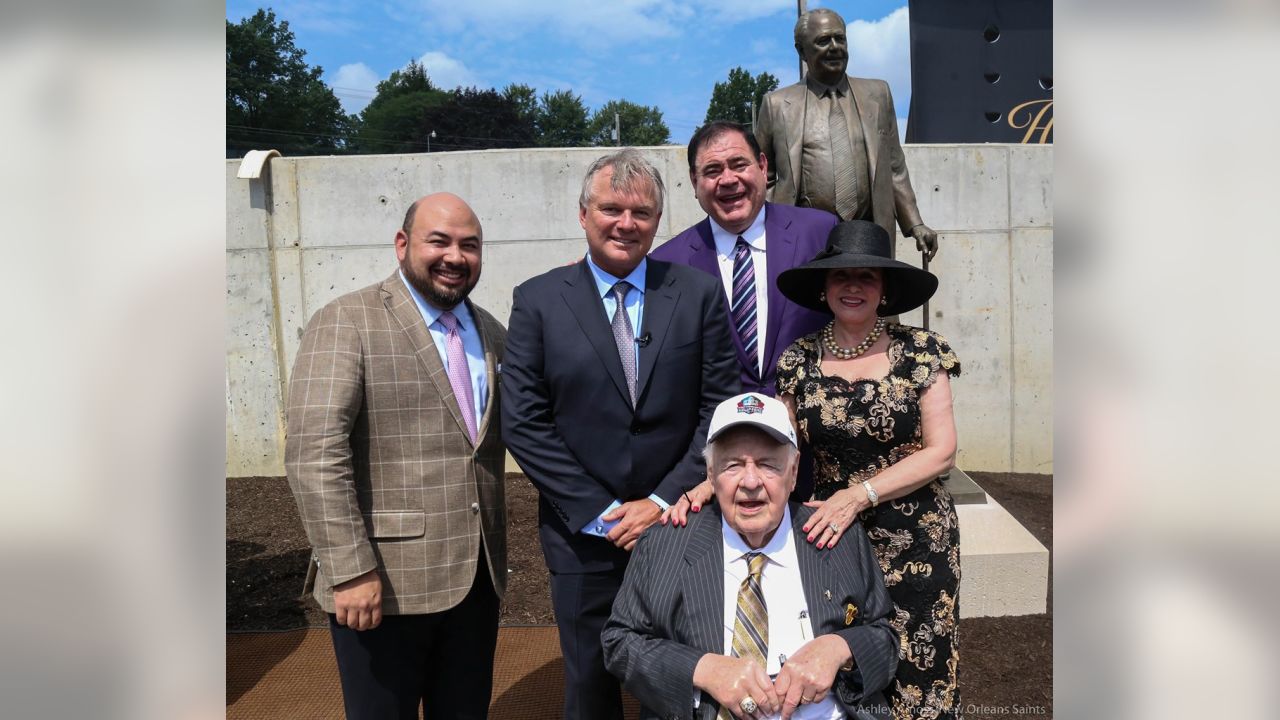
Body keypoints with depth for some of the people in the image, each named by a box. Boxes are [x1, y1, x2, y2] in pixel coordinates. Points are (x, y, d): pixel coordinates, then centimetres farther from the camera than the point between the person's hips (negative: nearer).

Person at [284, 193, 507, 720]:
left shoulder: (492, 333, 10)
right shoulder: (345, 323, -10)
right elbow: (314, 453, -17)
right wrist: (351, 570, -19)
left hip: (477, 577, 6)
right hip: (385, 581, -5)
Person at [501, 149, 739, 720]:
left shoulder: (699, 294, 0)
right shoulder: (538, 301, -3)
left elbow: (720, 409, -2)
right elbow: (524, 423, -6)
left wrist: (664, 501, -10)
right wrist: (598, 514, -10)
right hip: (583, 535, 0)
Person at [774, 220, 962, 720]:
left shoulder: (920, 352, -3)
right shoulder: (799, 361, 2)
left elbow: (941, 452, -6)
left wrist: (859, 494, -16)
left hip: (916, 543, -1)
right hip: (831, 538, 2)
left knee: (917, 676, 5)